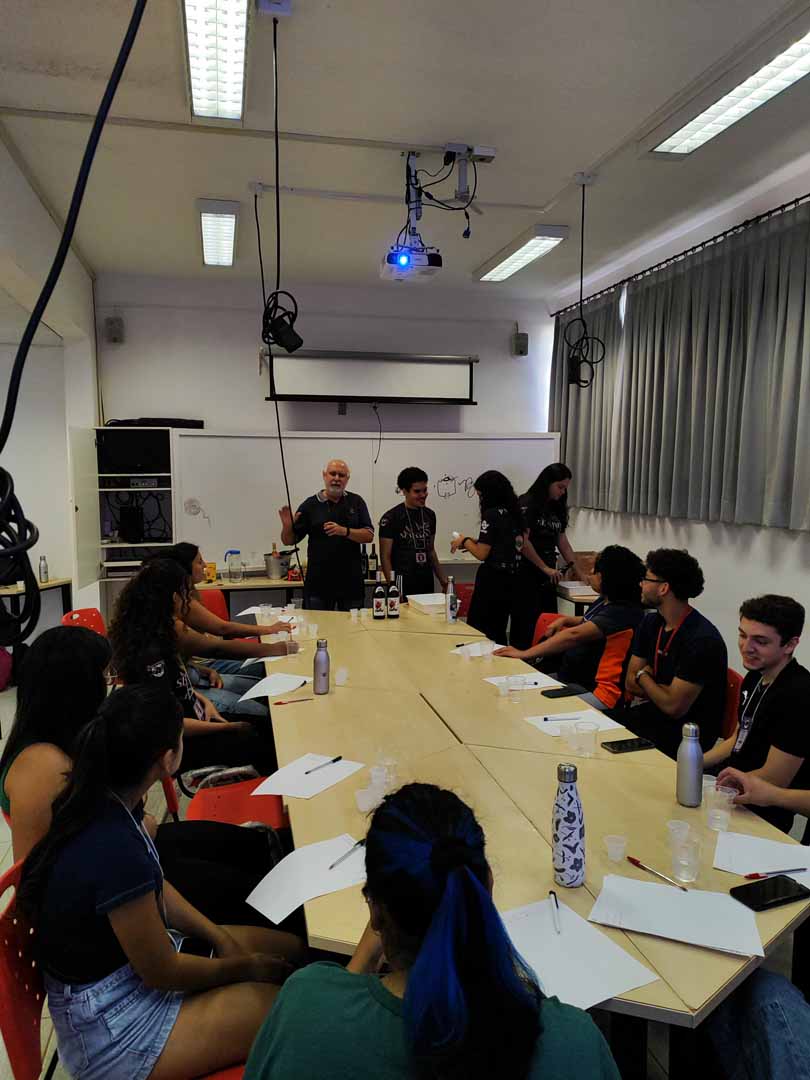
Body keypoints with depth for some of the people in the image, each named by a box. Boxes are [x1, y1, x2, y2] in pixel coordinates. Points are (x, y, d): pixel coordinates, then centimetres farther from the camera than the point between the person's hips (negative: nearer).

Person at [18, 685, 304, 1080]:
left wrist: (220, 936, 1)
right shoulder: (115, 852, -36)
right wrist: (243, 968, -5)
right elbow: (162, 973, -21)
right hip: (109, 1024, -8)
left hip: (127, 951, 8)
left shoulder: (100, 801, -10)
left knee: (291, 949, 8)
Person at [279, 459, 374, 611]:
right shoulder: (310, 505, 3)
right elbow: (289, 540, 4)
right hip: (318, 582, -1)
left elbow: (369, 536, -3)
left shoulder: (356, 502, 5)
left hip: (351, 582, 1)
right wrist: (287, 527, -18)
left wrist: (345, 531, -19)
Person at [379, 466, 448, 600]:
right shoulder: (390, 518, -6)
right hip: (403, 588, -5)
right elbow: (385, 557, -7)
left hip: (427, 585, 5)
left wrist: (442, 579, 15)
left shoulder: (429, 515, 11)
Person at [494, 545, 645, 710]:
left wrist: (525, 653, -26)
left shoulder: (625, 612, -18)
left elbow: (575, 635, -26)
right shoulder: (604, 602, 11)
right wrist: (564, 620, 12)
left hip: (596, 692, -9)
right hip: (570, 680, 9)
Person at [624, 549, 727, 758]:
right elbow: (630, 683, 5)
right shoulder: (650, 623, 3)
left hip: (688, 734, -7)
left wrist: (644, 676, -5)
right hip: (655, 714, 7)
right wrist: (666, 692, -13)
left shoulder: (702, 639, -22)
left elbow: (673, 707, -22)